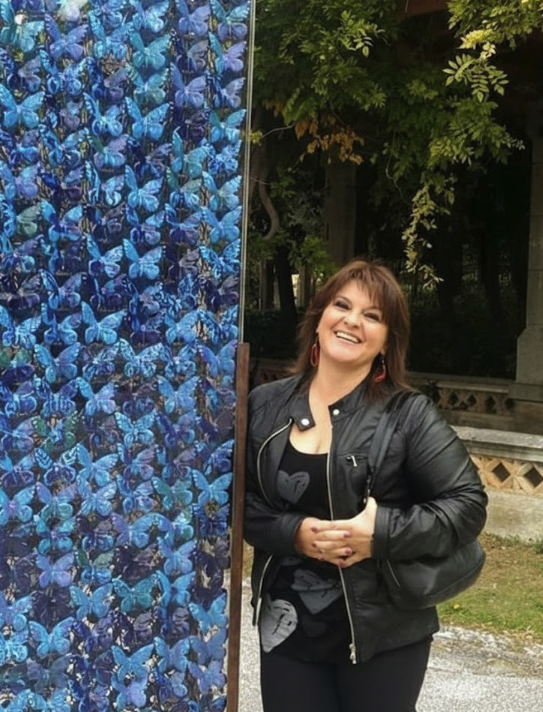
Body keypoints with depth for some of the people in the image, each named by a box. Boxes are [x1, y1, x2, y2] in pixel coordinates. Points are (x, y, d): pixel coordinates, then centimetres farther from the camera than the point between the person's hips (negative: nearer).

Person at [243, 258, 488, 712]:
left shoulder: (409, 414, -9)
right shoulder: (265, 405, 2)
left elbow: (468, 502, -10)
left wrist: (384, 533, -21)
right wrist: (292, 532, -14)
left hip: (383, 634, -2)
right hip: (287, 629, 3)